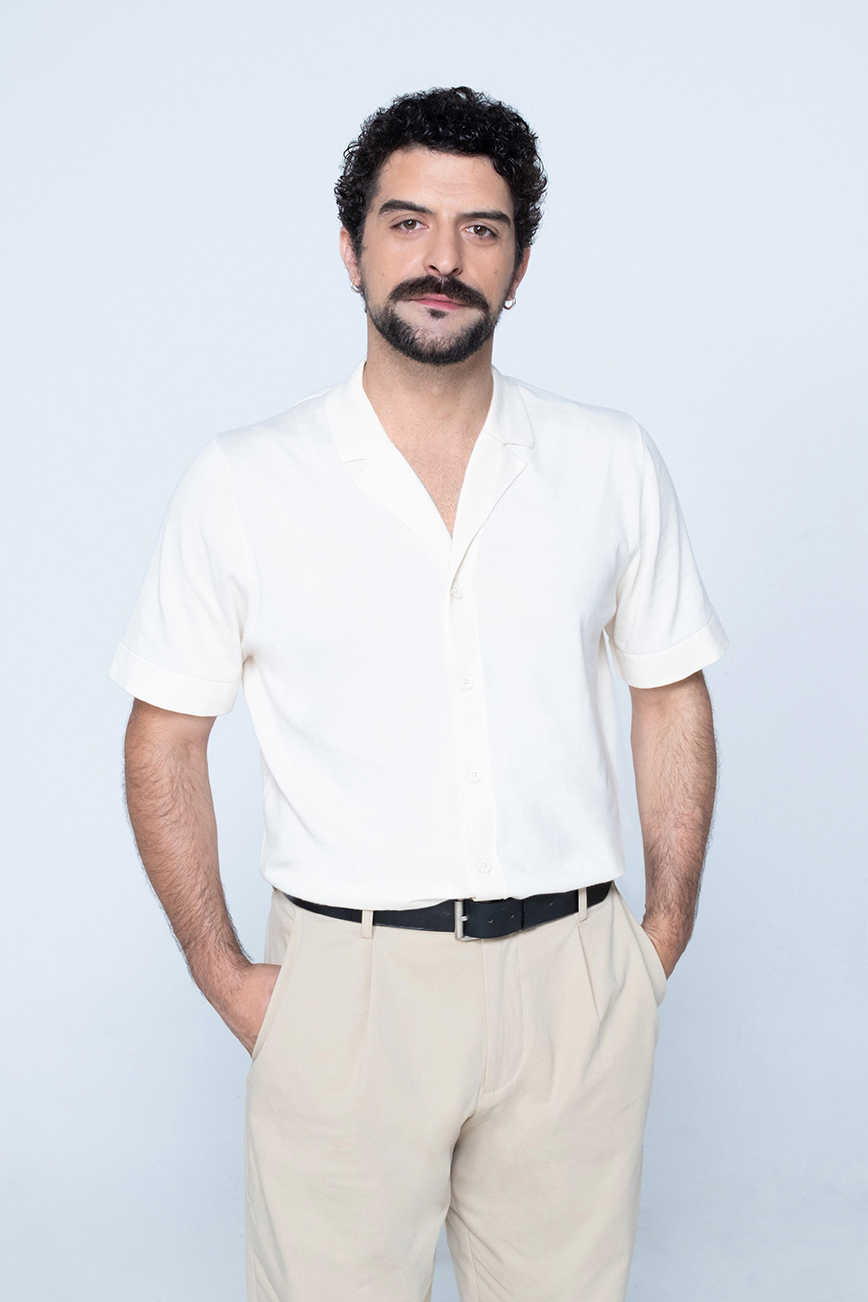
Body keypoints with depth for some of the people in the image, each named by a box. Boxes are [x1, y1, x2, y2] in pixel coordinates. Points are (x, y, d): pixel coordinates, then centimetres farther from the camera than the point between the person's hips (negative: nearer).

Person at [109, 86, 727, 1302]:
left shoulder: (612, 462, 1)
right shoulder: (240, 483, -4)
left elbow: (672, 701, 9)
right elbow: (165, 741, 2)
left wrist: (666, 937, 5)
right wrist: (225, 976, -1)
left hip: (574, 981, 2)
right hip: (347, 985, -1)